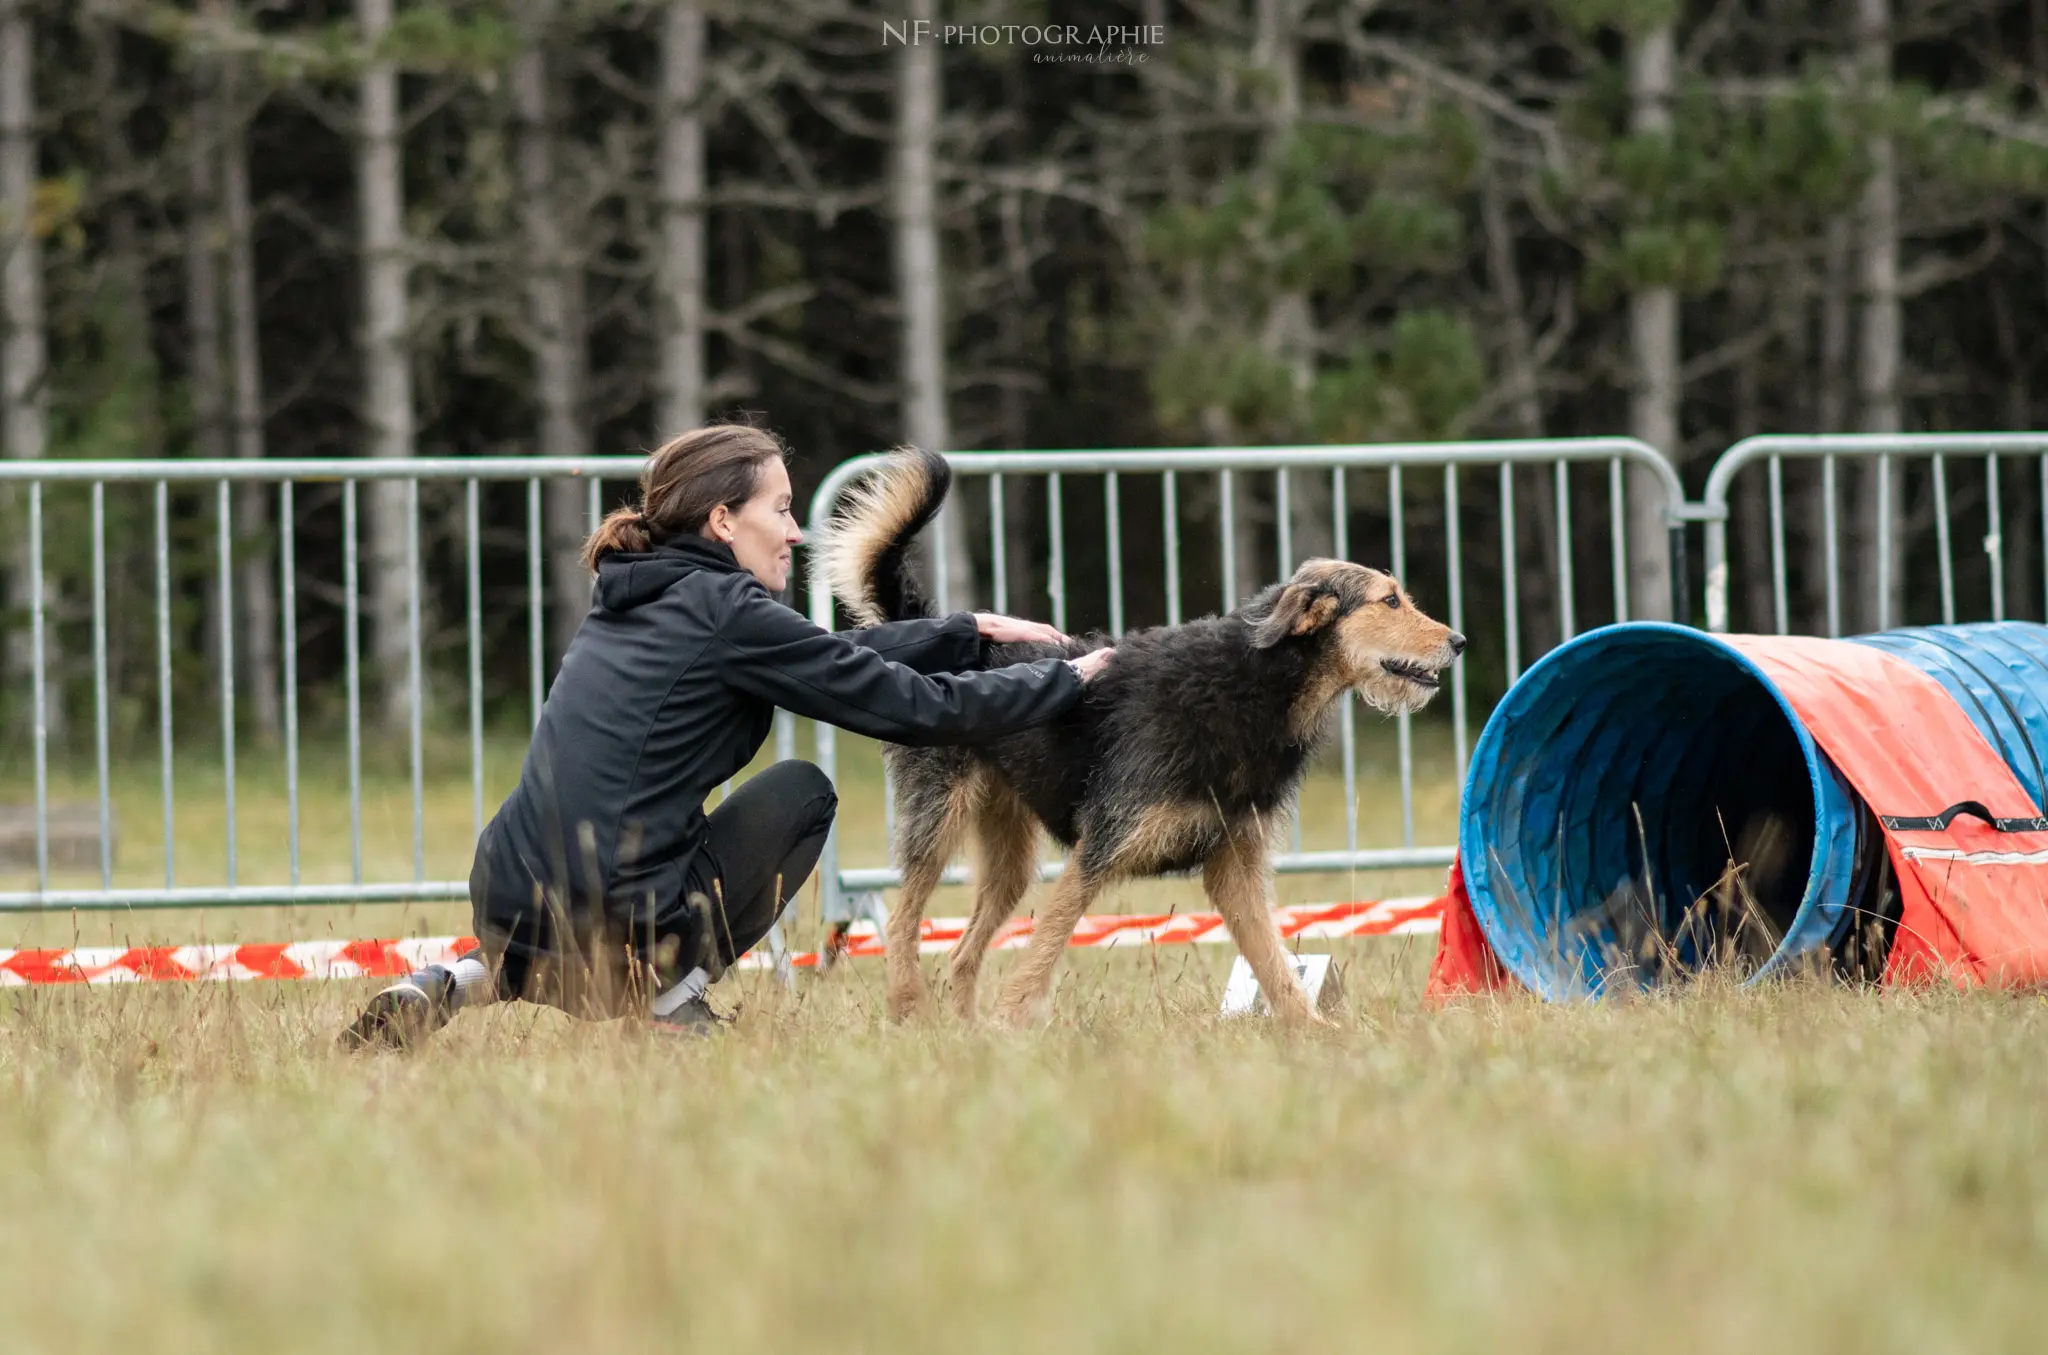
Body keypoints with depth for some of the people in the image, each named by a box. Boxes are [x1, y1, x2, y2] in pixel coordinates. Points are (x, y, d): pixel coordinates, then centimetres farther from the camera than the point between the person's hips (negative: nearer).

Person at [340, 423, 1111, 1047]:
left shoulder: (636, 602, 16)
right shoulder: (723, 611, -8)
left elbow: (841, 657, 26)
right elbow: (915, 708, -4)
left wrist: (968, 632, 29)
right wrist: (1067, 679, 8)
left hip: (506, 914, 7)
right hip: (615, 929, -7)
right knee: (802, 793, 12)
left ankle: (474, 983, 14)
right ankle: (674, 995, 4)